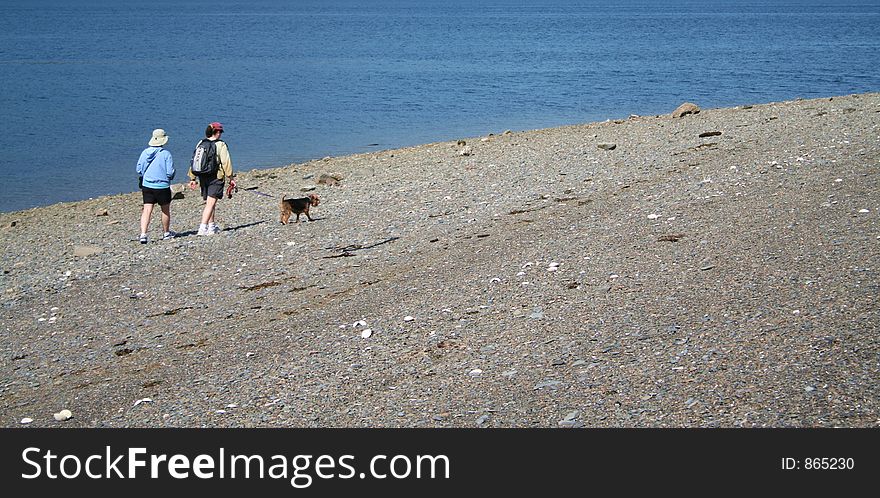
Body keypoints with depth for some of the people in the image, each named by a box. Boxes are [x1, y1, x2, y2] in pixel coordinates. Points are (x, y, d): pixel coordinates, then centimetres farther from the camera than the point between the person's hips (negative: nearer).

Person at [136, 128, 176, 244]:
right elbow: (170, 172, -12)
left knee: (147, 210, 0)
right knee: (165, 210, 16)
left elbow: (139, 169, 3)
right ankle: (166, 233, 30)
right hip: (162, 186, -3)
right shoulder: (166, 154, -12)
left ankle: (143, 234, -15)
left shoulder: (145, 152, 0)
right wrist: (170, 177, 11)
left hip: (147, 185, 3)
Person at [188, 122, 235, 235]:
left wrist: (192, 178, 14)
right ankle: (203, 228, -14)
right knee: (211, 203, -6)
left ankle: (212, 226, 25)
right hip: (216, 177, -6)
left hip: (203, 178, 6)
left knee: (209, 202, 18)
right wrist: (231, 178, -4)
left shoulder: (200, 143, 7)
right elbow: (226, 163, -11)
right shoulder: (221, 145, -9)